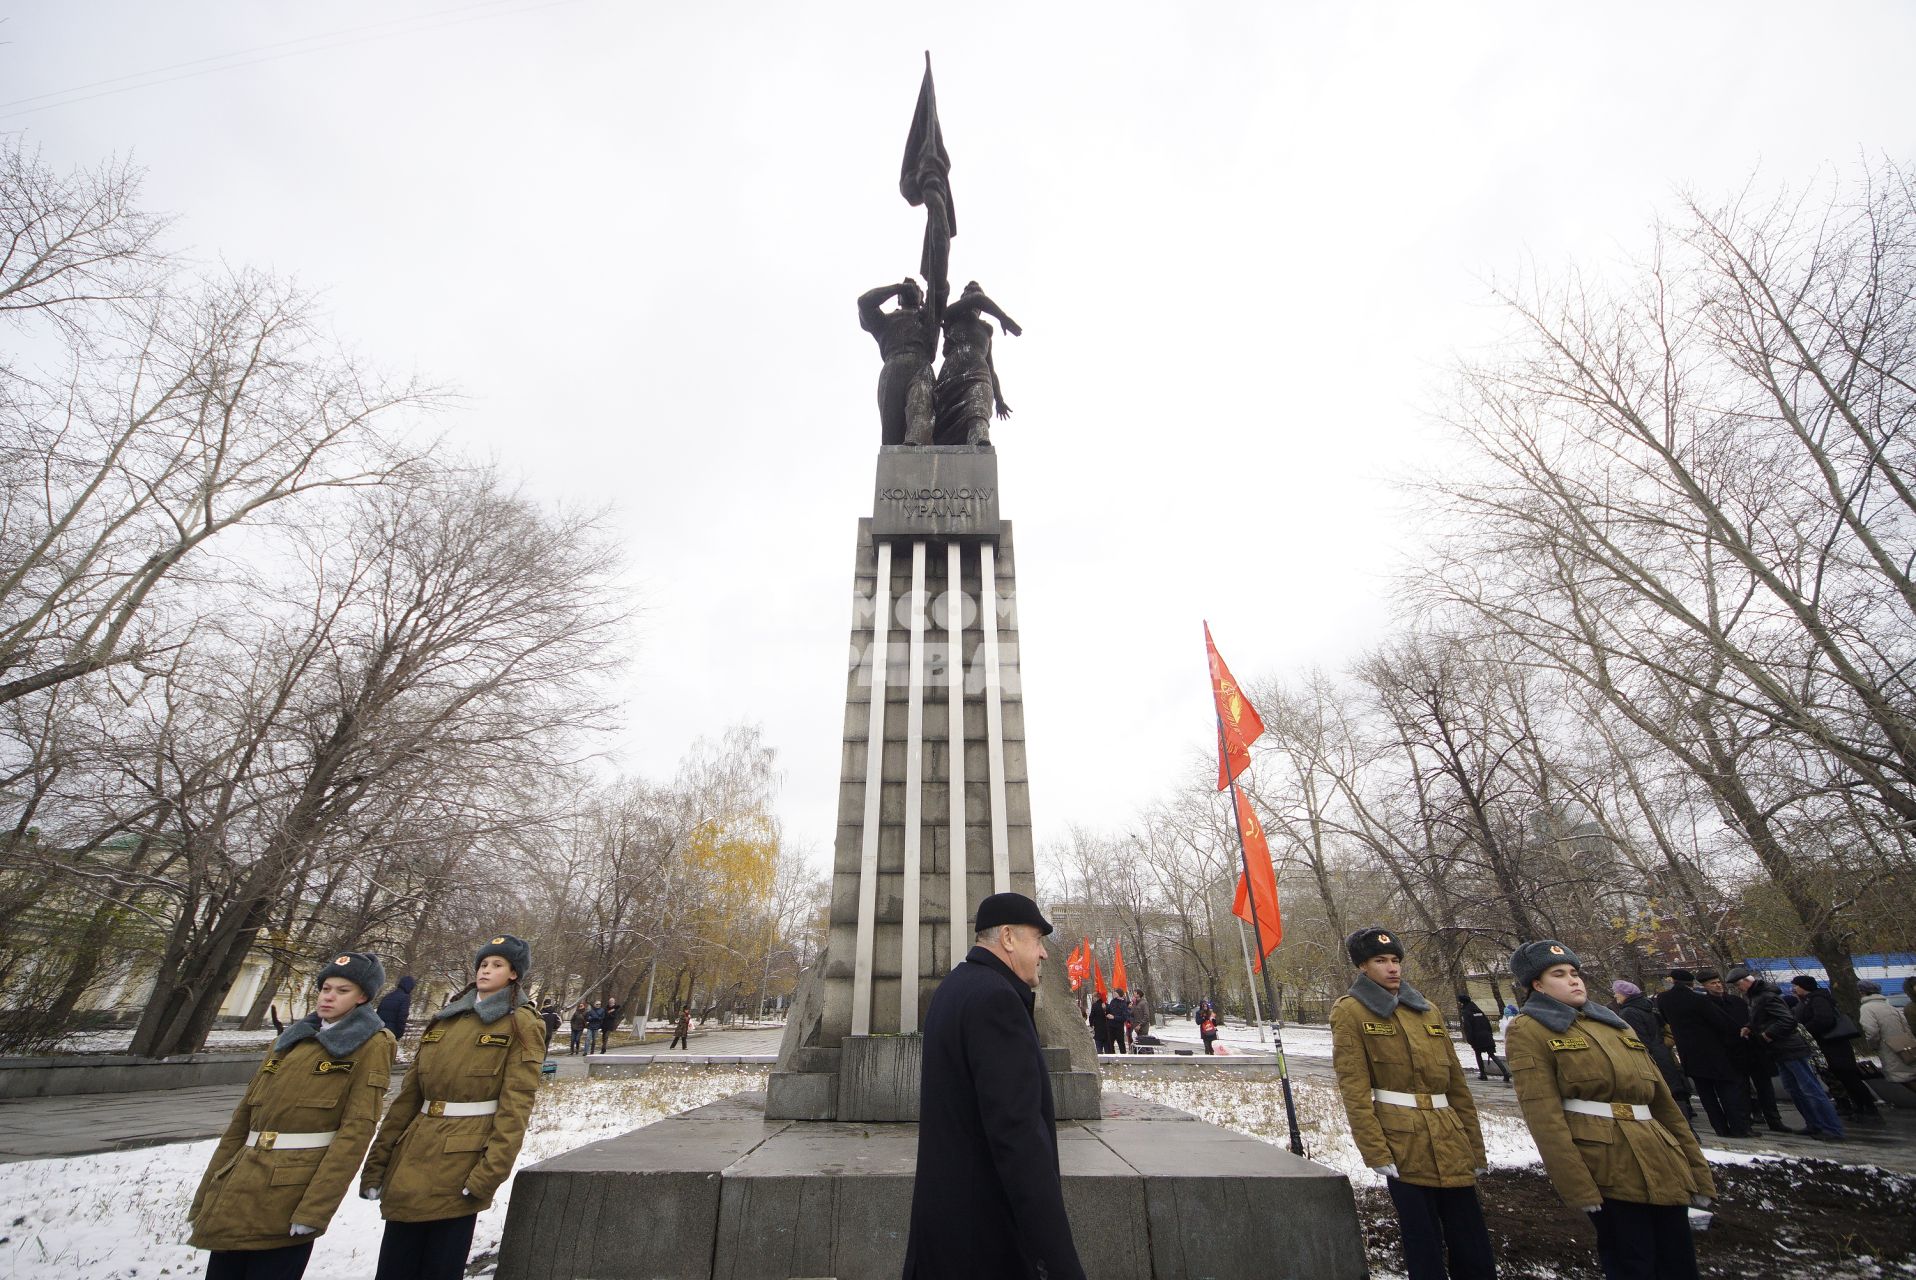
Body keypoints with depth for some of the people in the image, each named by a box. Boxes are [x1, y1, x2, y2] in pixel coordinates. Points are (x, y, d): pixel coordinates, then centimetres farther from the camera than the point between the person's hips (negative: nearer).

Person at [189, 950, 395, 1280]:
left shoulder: (370, 1045, -5)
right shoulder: (290, 1039, 16)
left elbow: (357, 1129, -12)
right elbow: (243, 1117, 18)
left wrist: (315, 1208, -18)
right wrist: (206, 1196, 14)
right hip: (234, 1196, 6)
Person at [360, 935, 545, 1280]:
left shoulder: (521, 1024, -5)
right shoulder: (444, 1019, 14)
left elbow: (516, 1103, -12)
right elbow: (409, 1095, 15)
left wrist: (490, 1172, -18)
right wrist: (378, 1162, 11)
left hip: (462, 1161, -5)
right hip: (413, 1155, 6)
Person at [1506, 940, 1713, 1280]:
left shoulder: (1614, 1023, 16)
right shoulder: (1529, 1030, -6)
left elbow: (1663, 1101, 19)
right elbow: (1543, 1116, -13)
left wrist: (1698, 1172, 15)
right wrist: (1577, 1186, -18)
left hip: (1664, 1165, 7)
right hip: (1606, 1171, -7)